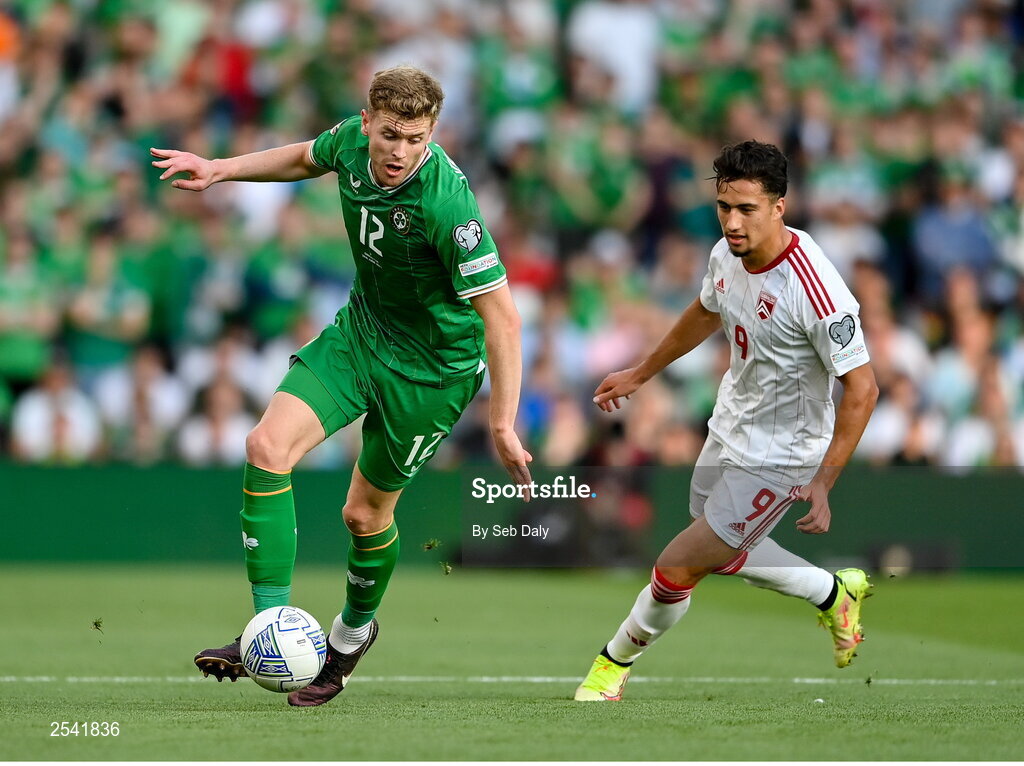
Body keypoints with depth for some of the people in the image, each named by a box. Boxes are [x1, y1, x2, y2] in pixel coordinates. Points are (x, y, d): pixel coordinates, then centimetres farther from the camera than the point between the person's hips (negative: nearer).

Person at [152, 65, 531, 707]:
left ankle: (353, 630, 39)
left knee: (366, 512, 8)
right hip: (360, 329, 6)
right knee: (268, 448, -13)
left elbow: (501, 315, -29)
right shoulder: (352, 141, -13)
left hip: (431, 367, -6)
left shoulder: (445, 203, -33)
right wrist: (221, 169, 9)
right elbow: (307, 157, 15)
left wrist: (503, 424, -29)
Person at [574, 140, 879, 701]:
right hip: (728, 431, 8)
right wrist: (640, 374, 26)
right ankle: (835, 593, 46)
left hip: (778, 459, -8)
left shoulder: (813, 289, -32)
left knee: (675, 571, -4)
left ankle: (615, 661, 23)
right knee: (723, 555, 27)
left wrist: (822, 484, -30)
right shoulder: (728, 254, -8)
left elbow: (861, 388, -27)